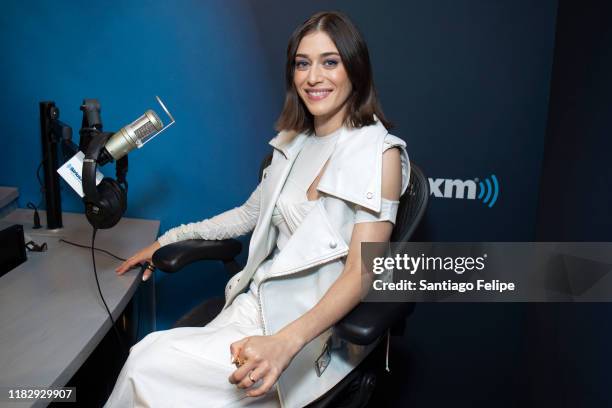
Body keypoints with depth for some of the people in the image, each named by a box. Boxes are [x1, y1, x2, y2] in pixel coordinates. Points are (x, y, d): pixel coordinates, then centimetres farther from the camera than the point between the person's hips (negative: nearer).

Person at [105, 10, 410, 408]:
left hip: (317, 325, -6)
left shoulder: (379, 153, -12)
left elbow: (360, 274, -19)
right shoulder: (292, 142, 9)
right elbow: (251, 213, 23)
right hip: (257, 300, 6)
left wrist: (285, 343, -33)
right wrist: (168, 240, 21)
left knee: (149, 365, -20)